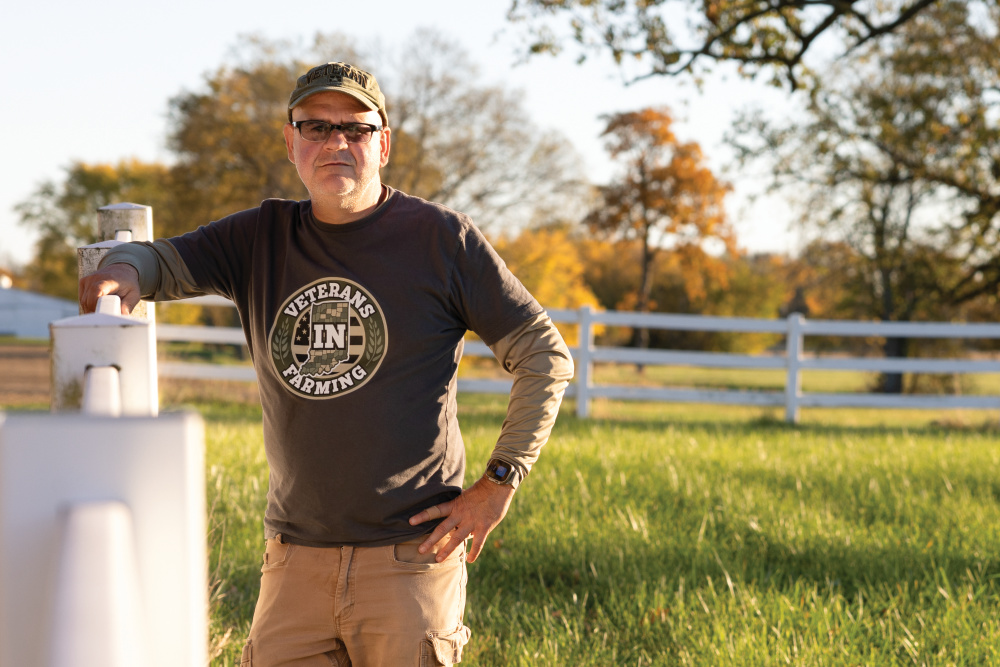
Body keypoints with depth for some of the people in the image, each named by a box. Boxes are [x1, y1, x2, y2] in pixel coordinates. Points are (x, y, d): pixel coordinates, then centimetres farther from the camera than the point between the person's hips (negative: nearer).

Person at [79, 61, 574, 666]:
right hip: (295, 555, 3)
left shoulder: (442, 238, -1)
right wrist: (124, 269, -24)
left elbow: (547, 358, 1)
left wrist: (499, 482, -5)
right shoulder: (262, 238, 10)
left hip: (410, 553, -3)